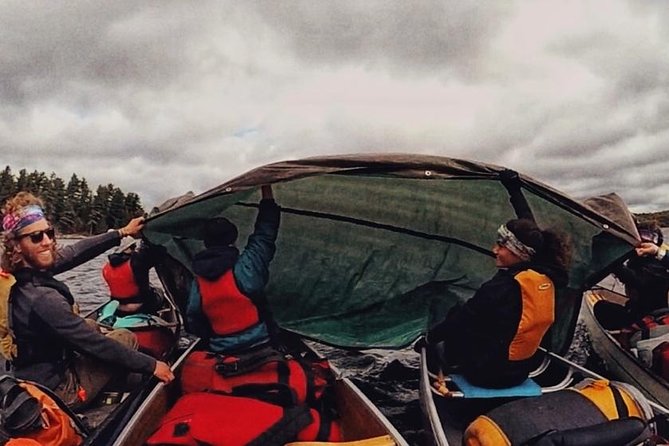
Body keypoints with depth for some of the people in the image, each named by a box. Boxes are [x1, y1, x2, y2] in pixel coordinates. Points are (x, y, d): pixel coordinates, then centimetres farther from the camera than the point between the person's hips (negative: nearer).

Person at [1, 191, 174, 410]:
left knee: (90, 326, 25)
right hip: (58, 393, -8)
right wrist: (151, 365, -16)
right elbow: (95, 345, -26)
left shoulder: (24, 271, -9)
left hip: (29, 379, 8)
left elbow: (74, 252, 2)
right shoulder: (42, 299, -32)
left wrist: (122, 232, 13)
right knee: (126, 337, 4)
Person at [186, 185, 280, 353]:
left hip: (221, 350, 4)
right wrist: (267, 191, 5)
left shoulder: (198, 282, 0)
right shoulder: (245, 268, -12)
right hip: (256, 344, -4)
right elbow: (264, 235, -3)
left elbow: (194, 322, 6)